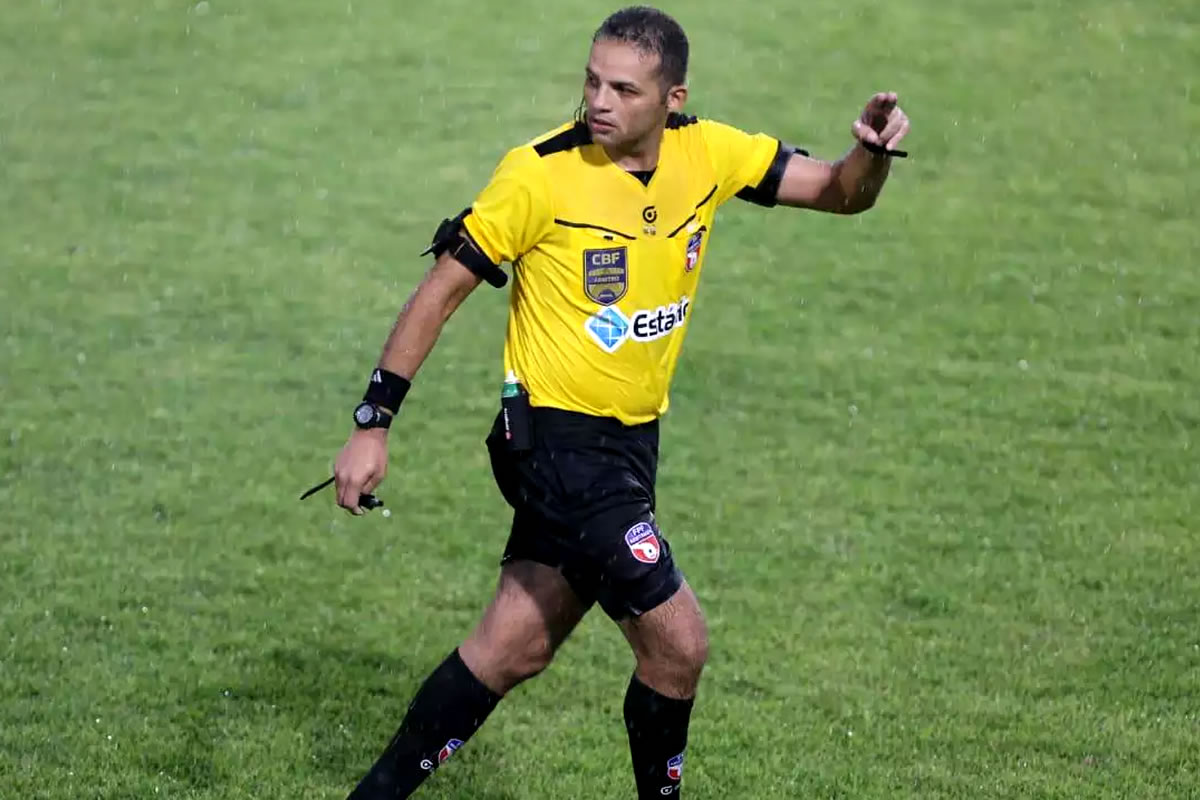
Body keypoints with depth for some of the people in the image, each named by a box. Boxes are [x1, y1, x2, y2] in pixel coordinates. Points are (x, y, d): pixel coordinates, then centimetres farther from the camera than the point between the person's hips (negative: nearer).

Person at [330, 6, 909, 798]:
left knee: (514, 648, 12)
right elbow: (442, 288, -9)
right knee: (678, 642, -10)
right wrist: (373, 425, -11)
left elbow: (839, 192, 4)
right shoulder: (542, 173, -16)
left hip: (631, 440, 6)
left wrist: (873, 153, -20)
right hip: (557, 435, -6)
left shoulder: (707, 153, -1)